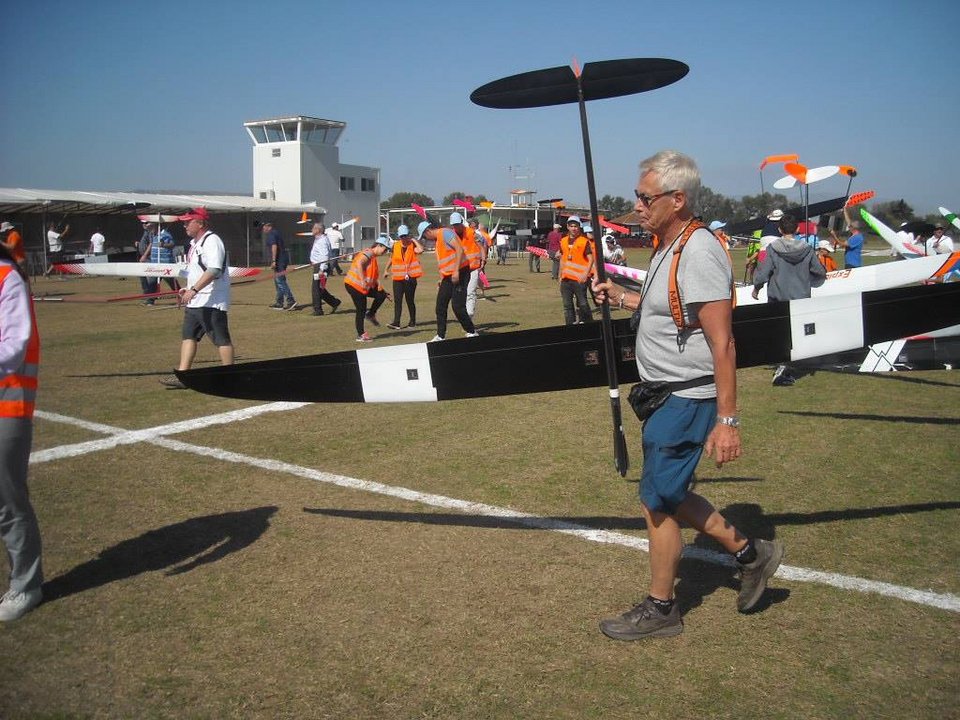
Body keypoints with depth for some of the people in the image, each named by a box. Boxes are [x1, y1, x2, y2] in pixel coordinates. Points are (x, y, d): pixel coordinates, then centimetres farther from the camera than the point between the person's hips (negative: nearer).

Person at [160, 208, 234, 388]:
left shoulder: (212, 241, -16)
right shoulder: (195, 243, 16)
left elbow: (213, 271, -27)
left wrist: (194, 290, -31)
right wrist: (187, 289, 20)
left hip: (212, 301, -11)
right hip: (195, 301, 11)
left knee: (221, 339, -5)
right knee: (188, 335, 9)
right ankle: (182, 376, 12)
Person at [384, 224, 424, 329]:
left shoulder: (412, 246, -5)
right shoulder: (395, 246, 6)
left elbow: (420, 249, -28)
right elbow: (391, 258, 21)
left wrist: (414, 240, -15)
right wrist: (386, 270, 23)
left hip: (410, 278, -3)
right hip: (398, 278, 3)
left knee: (410, 300, 5)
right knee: (397, 300, -5)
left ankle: (413, 321, 21)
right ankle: (396, 323, -8)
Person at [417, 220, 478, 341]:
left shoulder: (445, 232, -10)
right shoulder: (437, 240, 19)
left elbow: (459, 249, -21)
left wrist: (456, 271, -26)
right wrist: (441, 280, 20)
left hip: (460, 273, -10)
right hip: (448, 276, 10)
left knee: (458, 306, -10)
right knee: (440, 306, 8)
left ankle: (472, 332, 5)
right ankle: (440, 336, 15)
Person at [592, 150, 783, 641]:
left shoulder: (699, 254, -21)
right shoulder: (669, 248, 10)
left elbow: (722, 343, -24)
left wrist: (726, 420, -25)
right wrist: (621, 298, 12)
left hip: (687, 400, -10)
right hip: (667, 397, 10)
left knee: (657, 502, 1)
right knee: (666, 495, 18)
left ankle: (661, 610, 18)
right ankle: (751, 553, 32)